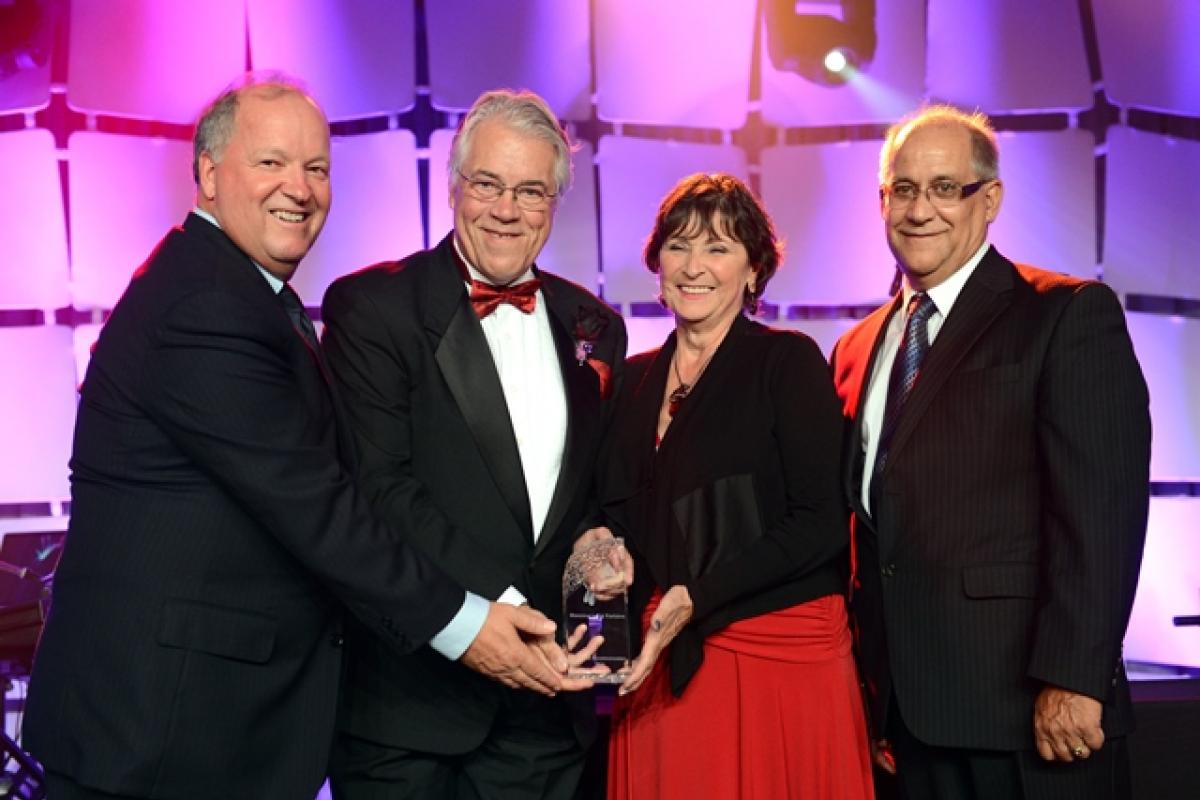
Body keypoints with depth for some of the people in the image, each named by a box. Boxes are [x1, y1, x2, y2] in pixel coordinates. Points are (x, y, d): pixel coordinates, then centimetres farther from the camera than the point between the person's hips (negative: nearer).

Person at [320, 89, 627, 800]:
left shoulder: (595, 327, 12)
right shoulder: (370, 306, -5)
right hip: (410, 684, -4)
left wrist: (599, 542, -4)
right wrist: (497, 605, -18)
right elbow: (378, 485, -14)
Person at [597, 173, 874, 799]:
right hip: (662, 662, 5)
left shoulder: (789, 360, -6)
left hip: (780, 653, -4)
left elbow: (821, 523, -12)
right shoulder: (635, 378, 10)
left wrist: (696, 599, -19)